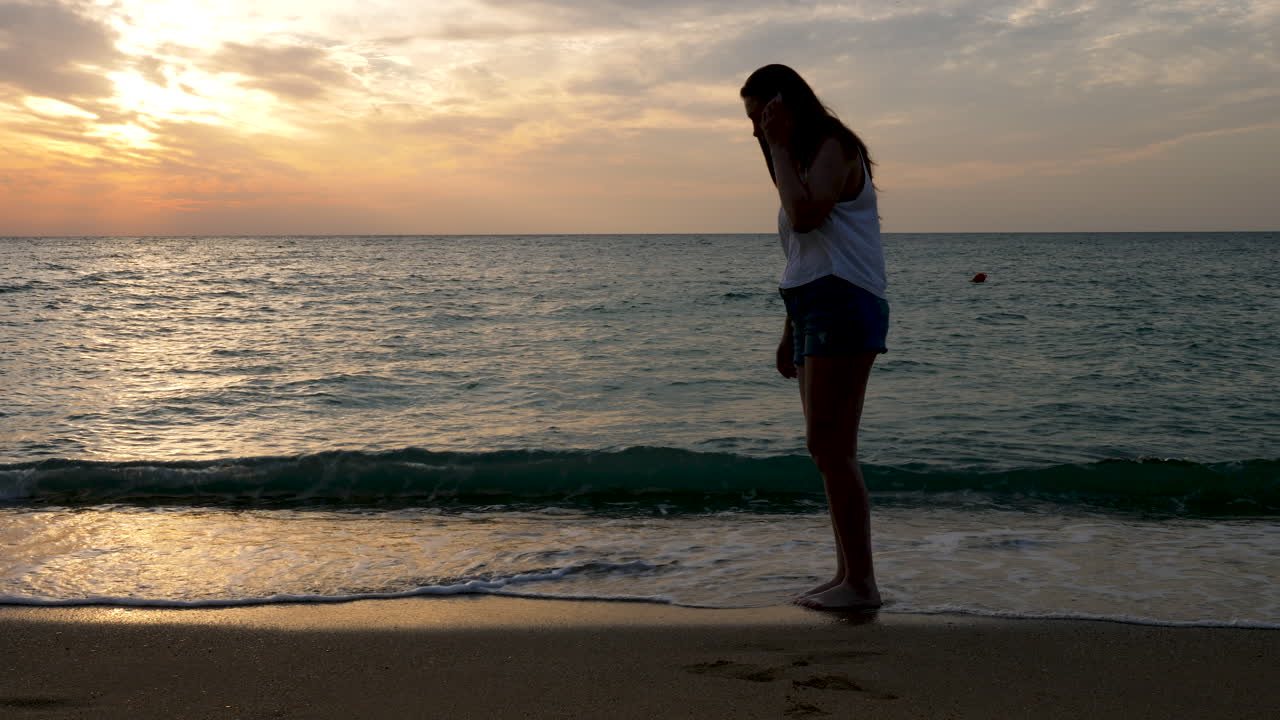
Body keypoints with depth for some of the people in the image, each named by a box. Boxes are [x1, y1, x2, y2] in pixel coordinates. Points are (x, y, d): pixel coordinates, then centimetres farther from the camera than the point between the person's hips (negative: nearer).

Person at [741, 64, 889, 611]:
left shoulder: (834, 148, -6)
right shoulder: (802, 158, 23)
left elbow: (804, 215, -25)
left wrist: (778, 147, -14)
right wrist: (790, 331, 23)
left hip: (844, 306, -10)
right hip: (814, 311, 10)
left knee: (830, 446, -13)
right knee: (828, 449, 9)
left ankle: (861, 582, -10)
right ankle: (847, 574, 15)